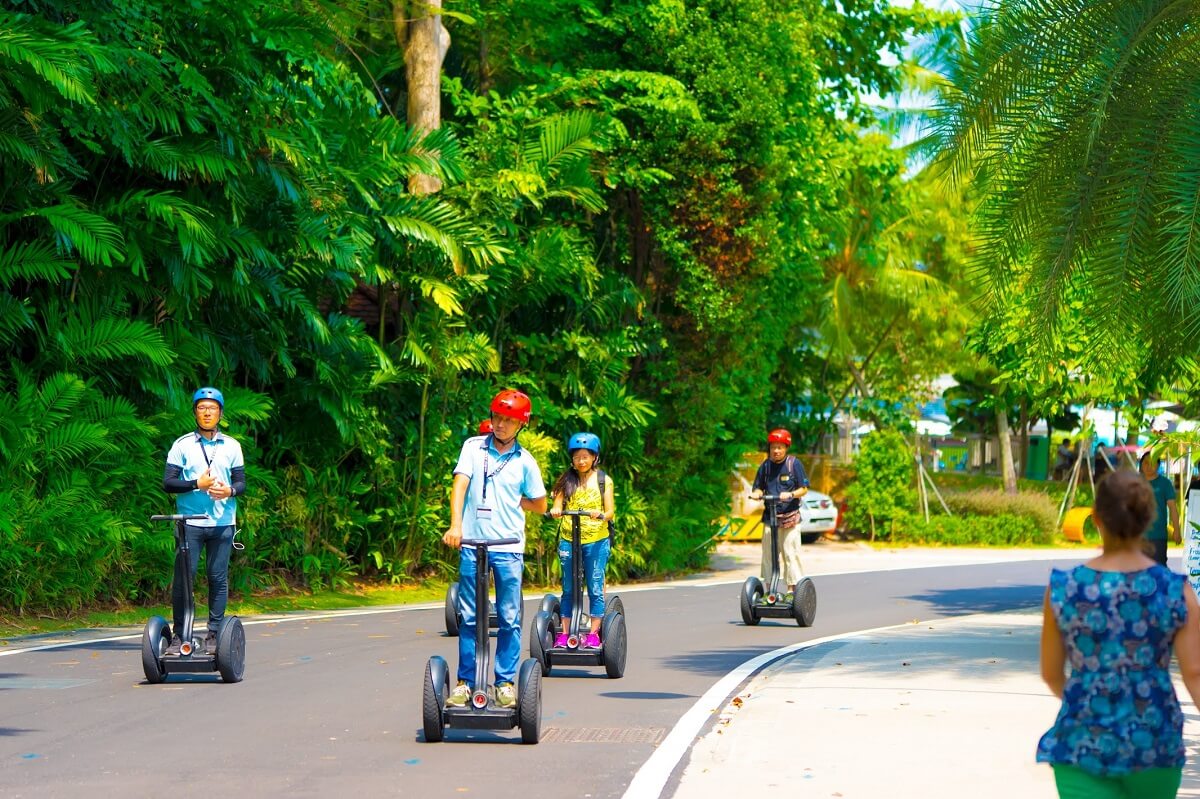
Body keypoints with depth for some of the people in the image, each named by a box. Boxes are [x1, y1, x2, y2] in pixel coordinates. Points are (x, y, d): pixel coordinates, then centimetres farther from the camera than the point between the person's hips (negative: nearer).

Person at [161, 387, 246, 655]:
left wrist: (230, 490, -12)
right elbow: (168, 483, 0)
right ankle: (178, 635, 1)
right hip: (190, 522, -2)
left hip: (222, 522, 2)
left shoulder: (232, 446, 13)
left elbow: (241, 482, 11)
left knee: (218, 578, 1)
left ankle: (213, 635, 7)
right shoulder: (182, 445, 5)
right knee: (183, 577, -5)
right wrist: (197, 484, -14)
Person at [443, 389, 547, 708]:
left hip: (508, 549, 0)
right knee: (469, 617, 3)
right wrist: (455, 524, -20)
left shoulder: (524, 461, 6)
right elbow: (460, 485, -7)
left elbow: (539, 505, 16)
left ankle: (506, 682, 10)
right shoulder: (473, 447, 4)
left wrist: (508, 502, 7)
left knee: (509, 619, 2)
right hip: (472, 544, 0)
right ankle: (464, 682, 10)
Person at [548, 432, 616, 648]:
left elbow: (610, 512, -1)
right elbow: (558, 506, 2)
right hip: (568, 539, 2)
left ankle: (593, 634, 2)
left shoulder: (603, 481, 5)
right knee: (568, 589, 5)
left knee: (596, 588, -3)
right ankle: (563, 633, 9)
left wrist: (601, 515, -23)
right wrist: (555, 511, -22)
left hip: (596, 541, -1)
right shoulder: (567, 480, 9)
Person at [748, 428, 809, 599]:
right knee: (768, 554, 2)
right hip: (770, 516, 3)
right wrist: (756, 494, -7)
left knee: (790, 553, -5)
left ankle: (791, 589, 0)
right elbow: (758, 488, 16)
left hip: (789, 516, -3)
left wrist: (791, 494, -19)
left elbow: (804, 489, -1)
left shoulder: (794, 464, -1)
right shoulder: (766, 466, 9)